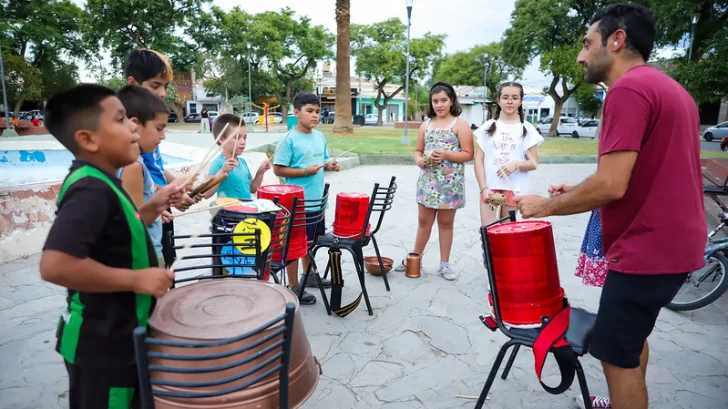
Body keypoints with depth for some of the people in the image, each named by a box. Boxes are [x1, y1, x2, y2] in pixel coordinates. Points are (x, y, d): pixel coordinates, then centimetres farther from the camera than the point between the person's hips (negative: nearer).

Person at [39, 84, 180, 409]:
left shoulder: (99, 184, 5)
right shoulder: (90, 191, -26)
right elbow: (55, 265, -37)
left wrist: (151, 209, 4)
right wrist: (136, 279, -29)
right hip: (102, 345, -9)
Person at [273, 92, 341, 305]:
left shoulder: (320, 137, 8)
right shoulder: (289, 139, -14)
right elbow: (278, 169, -15)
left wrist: (330, 165, -3)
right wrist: (305, 171, -21)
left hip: (316, 200, 8)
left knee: (310, 239, 21)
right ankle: (294, 287, 15)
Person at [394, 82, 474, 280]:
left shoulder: (460, 124, -2)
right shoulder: (426, 125, 11)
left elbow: (468, 154, -6)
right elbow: (418, 150, 15)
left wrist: (446, 155, -20)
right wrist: (420, 160, -7)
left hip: (450, 182, -3)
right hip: (427, 180, 4)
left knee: (446, 222, 7)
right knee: (423, 221, 10)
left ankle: (444, 263, 18)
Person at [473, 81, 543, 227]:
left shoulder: (527, 129, 4)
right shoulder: (488, 126, 6)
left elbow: (534, 163, 4)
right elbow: (478, 160, 3)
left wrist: (516, 164, -17)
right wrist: (483, 188, -7)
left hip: (513, 189, 0)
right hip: (489, 187, 1)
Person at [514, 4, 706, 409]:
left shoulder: (628, 90, -18)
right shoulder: (670, 88, 14)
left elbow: (611, 186, -25)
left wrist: (545, 206, -11)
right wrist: (581, 192, 12)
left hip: (647, 248, -10)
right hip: (675, 242, 10)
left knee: (617, 355, 2)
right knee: (632, 338, 24)